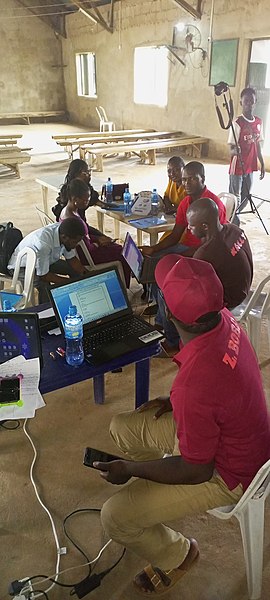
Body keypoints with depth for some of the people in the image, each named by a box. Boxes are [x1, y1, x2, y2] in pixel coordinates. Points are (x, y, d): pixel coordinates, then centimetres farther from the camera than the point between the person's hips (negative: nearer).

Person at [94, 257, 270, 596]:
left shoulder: (193, 384, -41)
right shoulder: (223, 318, -17)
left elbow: (197, 470, -25)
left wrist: (130, 469, -14)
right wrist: (177, 402, -1)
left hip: (227, 473, -8)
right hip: (230, 433, 8)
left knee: (115, 517, -9)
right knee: (121, 428, 11)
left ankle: (176, 556, 21)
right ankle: (162, 496, 35)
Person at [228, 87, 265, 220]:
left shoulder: (258, 122, 7)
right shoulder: (237, 123, -14)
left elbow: (258, 145, 15)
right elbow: (232, 148, -16)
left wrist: (262, 164, 16)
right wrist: (235, 150, -39)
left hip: (250, 167, 7)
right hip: (237, 167, -7)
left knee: (246, 197, 15)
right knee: (235, 198, -2)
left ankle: (234, 217, 32)